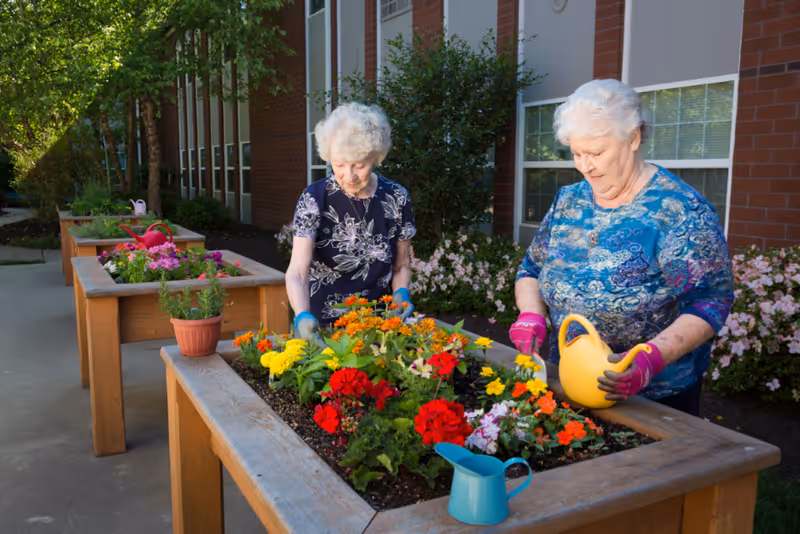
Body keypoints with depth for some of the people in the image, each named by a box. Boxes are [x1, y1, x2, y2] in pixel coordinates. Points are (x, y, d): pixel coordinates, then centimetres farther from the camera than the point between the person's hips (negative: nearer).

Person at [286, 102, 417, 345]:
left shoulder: (396, 198, -5)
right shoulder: (314, 199, -12)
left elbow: (402, 266, 8)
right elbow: (297, 272, -21)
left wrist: (400, 293, -12)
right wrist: (302, 316, -38)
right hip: (322, 327, -1)